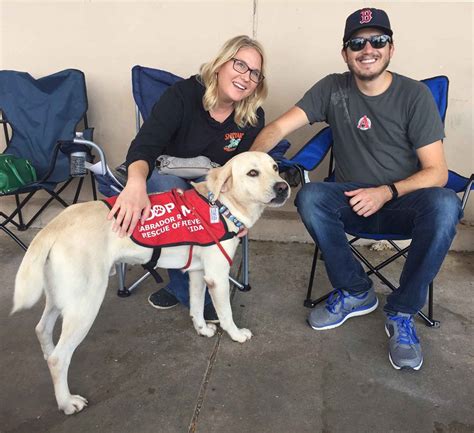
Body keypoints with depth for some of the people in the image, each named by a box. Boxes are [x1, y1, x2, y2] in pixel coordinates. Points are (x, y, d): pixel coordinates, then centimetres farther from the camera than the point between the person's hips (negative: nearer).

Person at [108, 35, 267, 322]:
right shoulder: (184, 94, -21)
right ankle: (190, 291, -16)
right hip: (167, 174, -2)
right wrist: (136, 182, -56)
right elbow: (144, 145, -33)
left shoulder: (253, 117, -10)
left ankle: (181, 285, -8)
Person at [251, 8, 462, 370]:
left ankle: (402, 312, -13)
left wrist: (387, 192, -27)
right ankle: (355, 291, -7)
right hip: (351, 200, 2)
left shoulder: (415, 95, -6)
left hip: (404, 202, -1)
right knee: (310, 197, -29)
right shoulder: (333, 89, 0)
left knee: (445, 205, -33)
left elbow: (437, 172, -9)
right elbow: (278, 127, -9)